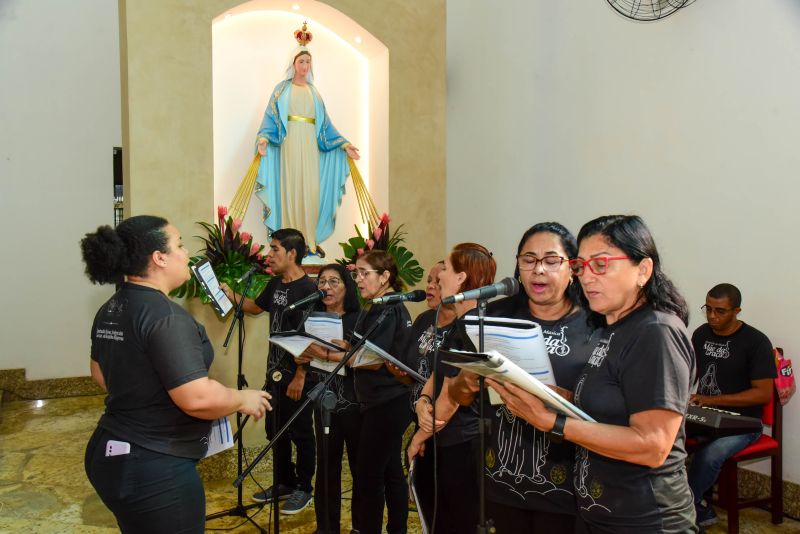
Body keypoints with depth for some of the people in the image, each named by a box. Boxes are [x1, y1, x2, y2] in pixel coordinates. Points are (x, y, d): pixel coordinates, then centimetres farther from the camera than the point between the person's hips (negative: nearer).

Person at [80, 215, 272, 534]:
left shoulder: (111, 310, 6)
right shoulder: (166, 316, -23)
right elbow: (198, 398, -29)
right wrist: (243, 399, -12)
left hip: (111, 454, 9)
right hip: (154, 469, -9)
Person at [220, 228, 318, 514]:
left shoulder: (308, 289, -18)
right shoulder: (275, 284, 8)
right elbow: (256, 307, 25)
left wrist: (300, 376, -21)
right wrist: (230, 294, 10)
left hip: (297, 375, -8)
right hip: (275, 372, 9)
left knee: (300, 433, 6)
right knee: (276, 431, 18)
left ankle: (303, 489, 21)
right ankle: (285, 483, 33)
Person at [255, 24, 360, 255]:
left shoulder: (314, 92, 18)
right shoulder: (281, 89, 9)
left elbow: (325, 124, 15)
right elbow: (271, 117, 0)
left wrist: (344, 144, 7)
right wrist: (263, 138, -19)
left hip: (310, 146, 3)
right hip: (289, 143, -3)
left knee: (311, 190, -4)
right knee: (290, 188, -5)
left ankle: (309, 239, 1)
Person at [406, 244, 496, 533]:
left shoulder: (470, 330, -23)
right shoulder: (458, 324, 9)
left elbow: (450, 400, -21)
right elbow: (436, 373, 9)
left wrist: (420, 437, -7)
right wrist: (423, 401, -11)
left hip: (461, 445, -9)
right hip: (441, 441, 9)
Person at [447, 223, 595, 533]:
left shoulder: (592, 325, -8)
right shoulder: (497, 316, -1)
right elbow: (458, 396, 5)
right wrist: (465, 382, -17)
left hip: (562, 487, -2)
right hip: (501, 480, 3)